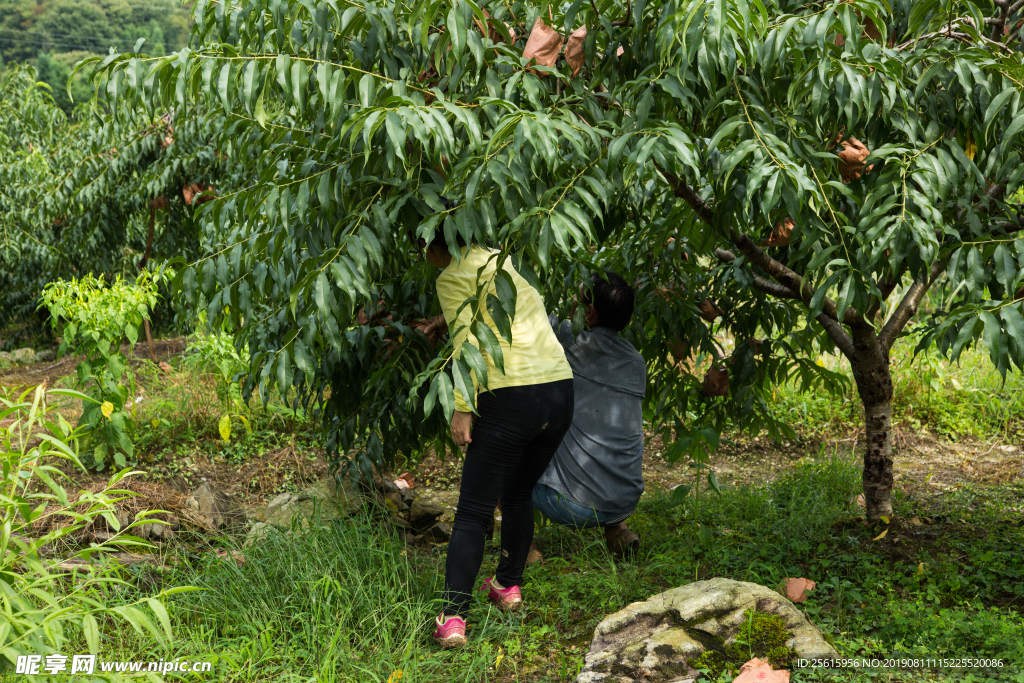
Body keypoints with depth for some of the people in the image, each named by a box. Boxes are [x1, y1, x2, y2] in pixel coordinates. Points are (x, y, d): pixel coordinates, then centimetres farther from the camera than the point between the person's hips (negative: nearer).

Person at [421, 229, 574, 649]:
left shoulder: (453, 277, 0)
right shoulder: (503, 260, 21)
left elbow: (467, 344, -12)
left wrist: (462, 407, -10)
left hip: (511, 398, -7)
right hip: (561, 390, 7)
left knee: (473, 513, -1)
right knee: (519, 495, 26)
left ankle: (453, 619, -6)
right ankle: (509, 586, 36)